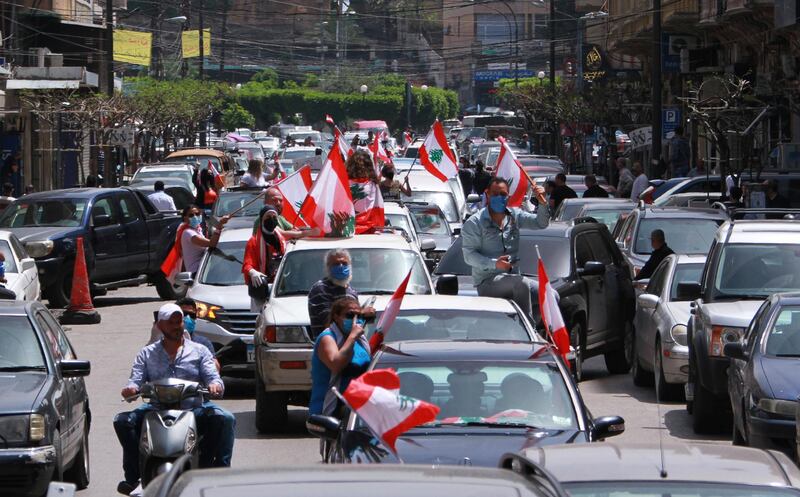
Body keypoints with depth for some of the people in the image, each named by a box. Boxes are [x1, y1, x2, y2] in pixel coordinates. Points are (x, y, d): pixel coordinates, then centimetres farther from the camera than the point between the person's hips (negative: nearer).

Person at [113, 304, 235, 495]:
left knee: (225, 419, -29)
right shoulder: (147, 354, 17)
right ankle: (133, 475, -20)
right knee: (123, 421, -24)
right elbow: (136, 380, 6)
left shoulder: (199, 351, 15)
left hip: (194, 409, -1)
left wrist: (215, 385, -22)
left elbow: (213, 377, 4)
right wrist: (131, 388, -20)